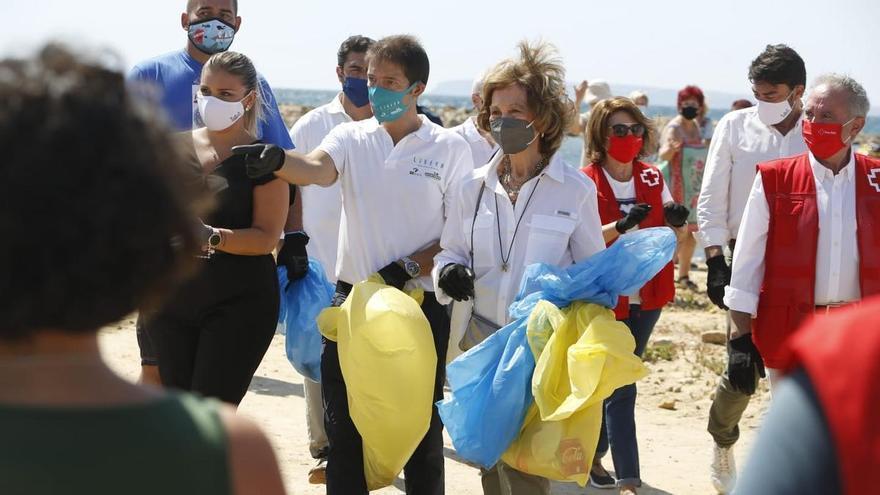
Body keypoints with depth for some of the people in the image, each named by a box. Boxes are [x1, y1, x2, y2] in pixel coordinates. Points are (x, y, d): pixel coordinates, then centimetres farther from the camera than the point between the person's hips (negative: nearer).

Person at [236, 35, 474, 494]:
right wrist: (278, 161, -41)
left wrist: (408, 267, -16)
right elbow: (316, 169, -19)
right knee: (344, 428, 9)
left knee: (421, 430, 9)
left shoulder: (449, 148, -2)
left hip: (420, 305, -2)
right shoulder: (350, 137, 3)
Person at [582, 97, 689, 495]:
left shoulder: (653, 179, 6)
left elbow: (675, 235, 13)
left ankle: (593, 454, 31)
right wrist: (621, 226, -31)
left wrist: (678, 222, -10)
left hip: (647, 297, 5)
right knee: (619, 388, -7)